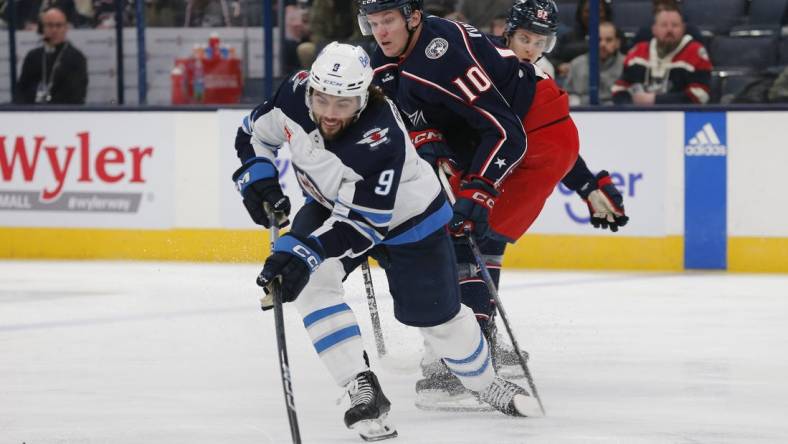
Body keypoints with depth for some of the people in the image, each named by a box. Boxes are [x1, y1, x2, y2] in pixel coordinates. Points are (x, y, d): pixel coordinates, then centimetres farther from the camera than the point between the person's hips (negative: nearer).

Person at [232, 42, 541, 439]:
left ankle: (486, 384, 37)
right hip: (330, 204, 4)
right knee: (311, 281, -23)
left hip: (404, 216, -4)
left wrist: (306, 250, -50)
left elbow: (362, 221, -41)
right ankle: (363, 392, -20)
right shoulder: (295, 95, -26)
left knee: (437, 316, 6)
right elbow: (254, 134, -5)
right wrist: (257, 177, -21)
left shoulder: (383, 138, -42)